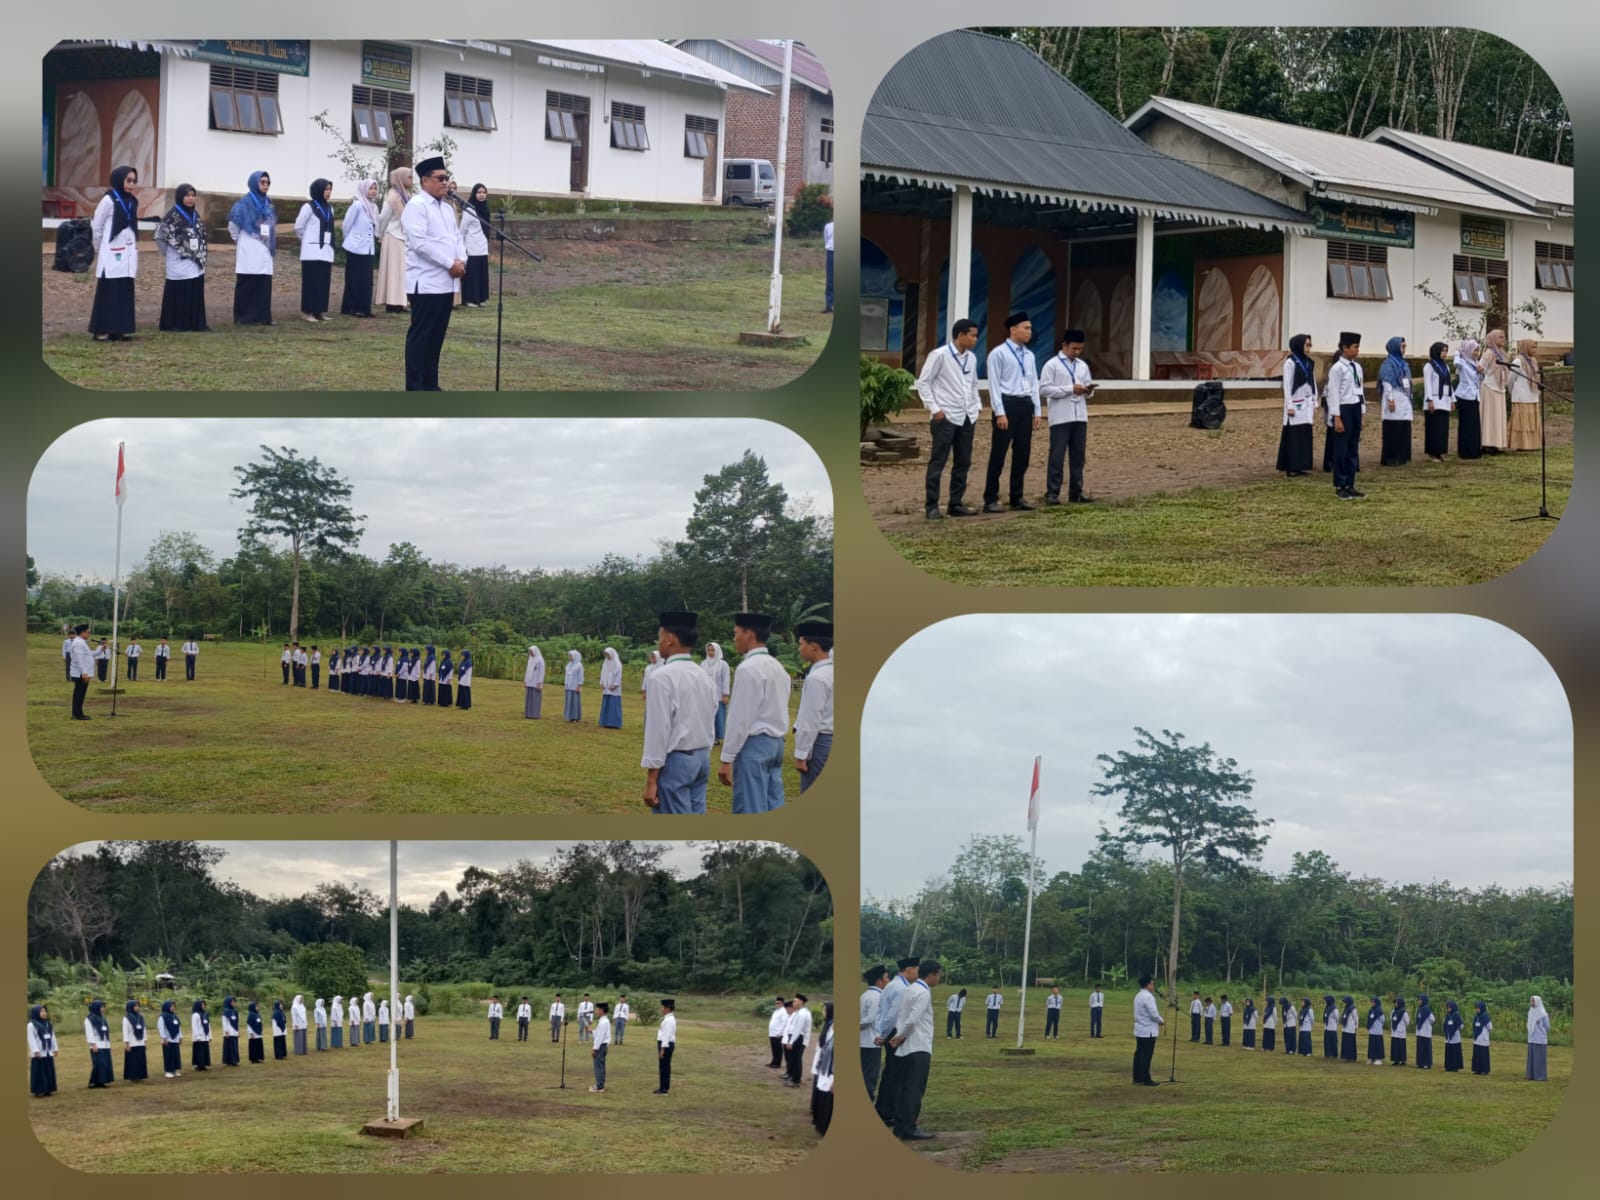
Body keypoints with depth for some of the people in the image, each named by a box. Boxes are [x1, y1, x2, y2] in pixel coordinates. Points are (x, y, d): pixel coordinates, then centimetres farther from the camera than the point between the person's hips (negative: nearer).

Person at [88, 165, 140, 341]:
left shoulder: (132, 202, 10)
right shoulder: (109, 201, -10)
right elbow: (96, 227, -5)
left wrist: (135, 247, 10)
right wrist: (99, 250, 3)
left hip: (128, 253, 6)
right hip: (111, 254, -6)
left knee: (124, 292, 5)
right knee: (108, 292, -6)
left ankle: (119, 329, 10)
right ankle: (101, 330, -3)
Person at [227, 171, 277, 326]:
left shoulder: (268, 204, 13)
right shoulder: (244, 203, -9)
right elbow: (233, 224, -6)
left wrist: (271, 244, 15)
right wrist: (238, 241, 4)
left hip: (264, 252, 6)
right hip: (248, 252, -6)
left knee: (264, 285, 5)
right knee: (246, 286, -4)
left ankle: (261, 316, 9)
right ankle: (243, 317, -1)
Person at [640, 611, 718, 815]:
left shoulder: (663, 677, -14)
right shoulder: (704, 677, 10)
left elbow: (658, 729, -16)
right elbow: (710, 725, 13)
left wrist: (651, 780, -14)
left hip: (674, 761, -8)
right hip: (701, 759, 8)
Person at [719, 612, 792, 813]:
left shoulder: (748, 669, -14)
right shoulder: (778, 667, 13)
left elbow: (741, 719, -16)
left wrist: (727, 759, -13)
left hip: (754, 745, -9)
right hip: (776, 743, 9)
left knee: (751, 813, -7)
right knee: (774, 810, 9)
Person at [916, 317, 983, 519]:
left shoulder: (971, 358, 10)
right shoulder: (939, 356, -8)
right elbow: (923, 383, -6)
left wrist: (977, 406, 10)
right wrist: (934, 408, -11)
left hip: (967, 418, 6)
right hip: (945, 418, -6)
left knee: (963, 463, 8)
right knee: (937, 463, -3)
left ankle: (956, 504, 16)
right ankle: (931, 506, 3)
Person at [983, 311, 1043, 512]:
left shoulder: (1029, 355, 15)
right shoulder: (999, 353, -6)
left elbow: (1034, 384, 17)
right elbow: (994, 384, -9)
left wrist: (1037, 412, 11)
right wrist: (1000, 413, -16)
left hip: (1026, 405, 7)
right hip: (1007, 404, -7)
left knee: (1022, 453, 9)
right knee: (998, 453, -3)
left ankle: (1017, 497, 17)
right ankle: (991, 499, 1)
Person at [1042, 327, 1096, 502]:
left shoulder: (1083, 366, 15)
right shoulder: (1052, 365, -3)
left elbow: (1088, 388, 21)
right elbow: (1044, 389, -11)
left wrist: (1088, 391, -5)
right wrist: (1070, 389, -15)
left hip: (1080, 417, 6)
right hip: (1060, 418, -6)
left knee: (1078, 456, 8)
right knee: (1057, 456, -5)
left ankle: (1076, 493, 13)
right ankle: (1052, 493, -2)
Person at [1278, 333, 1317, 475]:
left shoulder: (1309, 363, 11)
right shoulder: (1290, 363, -9)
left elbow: (1313, 384, 15)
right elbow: (1287, 385, -10)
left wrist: (1314, 404, 13)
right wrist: (1289, 406, -14)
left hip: (1307, 403, 7)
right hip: (1295, 403, -7)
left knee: (1305, 436, 6)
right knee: (1294, 436, -4)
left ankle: (1299, 466, 11)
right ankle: (1291, 468, 0)